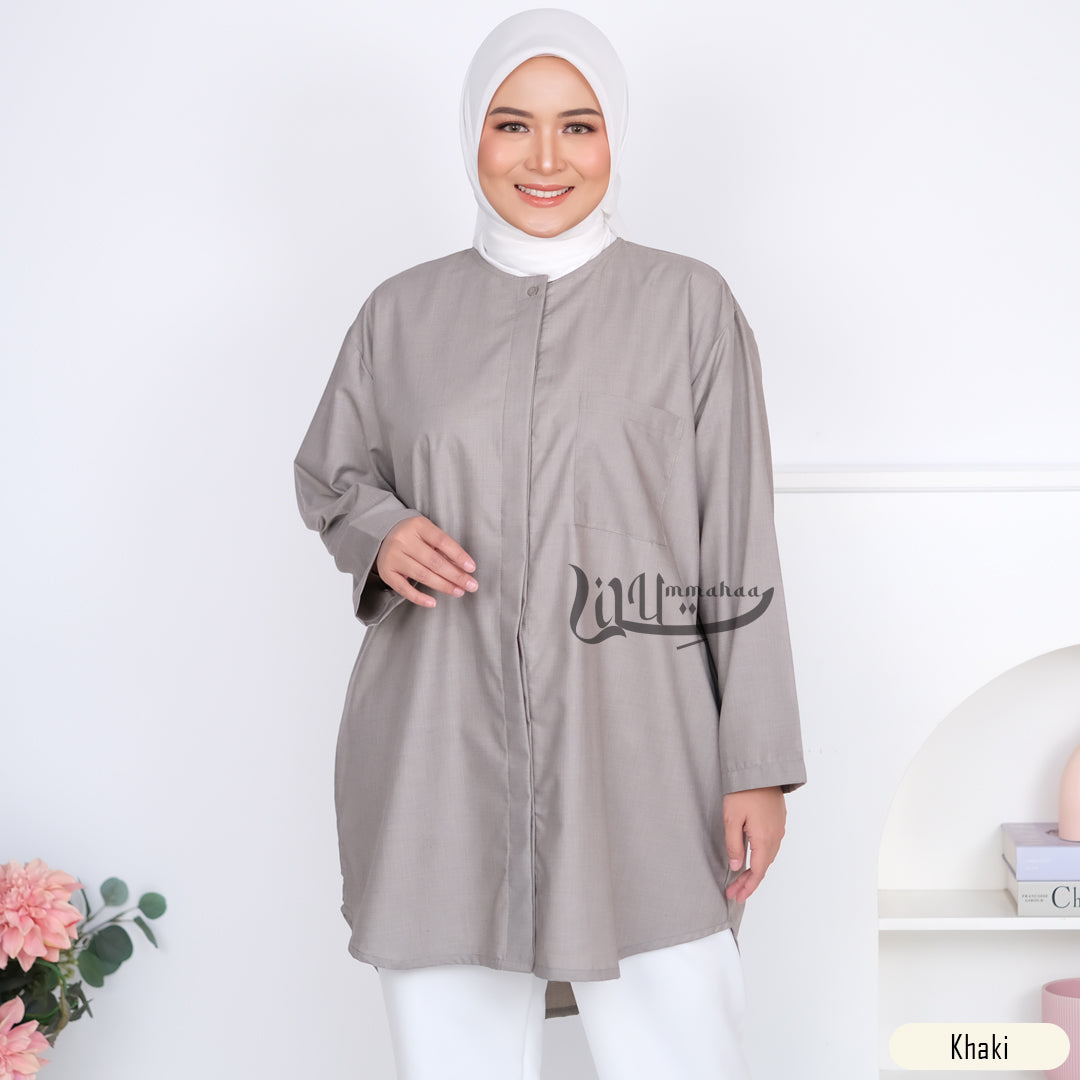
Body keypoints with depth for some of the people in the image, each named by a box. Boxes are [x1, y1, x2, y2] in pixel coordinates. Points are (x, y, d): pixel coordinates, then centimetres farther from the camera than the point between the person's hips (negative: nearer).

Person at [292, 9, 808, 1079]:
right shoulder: (403, 312, 8)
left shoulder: (690, 306, 3)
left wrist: (759, 767, -2)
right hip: (438, 761, 2)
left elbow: (739, 553, 2)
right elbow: (328, 474, 21)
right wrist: (381, 533, -3)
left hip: (633, 759, -1)